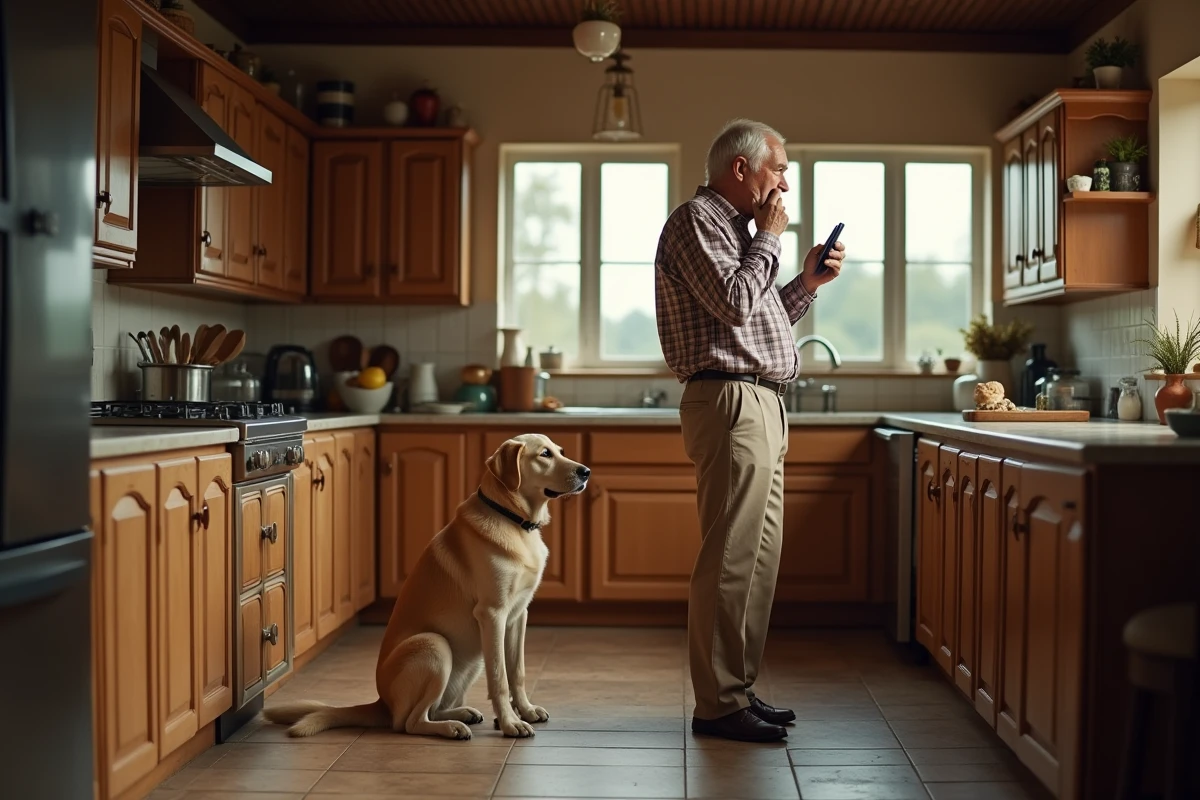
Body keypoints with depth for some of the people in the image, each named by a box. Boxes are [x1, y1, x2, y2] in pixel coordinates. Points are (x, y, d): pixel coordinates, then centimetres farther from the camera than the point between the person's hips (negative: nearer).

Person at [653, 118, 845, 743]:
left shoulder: (733, 225, 24)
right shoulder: (696, 219, -6)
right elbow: (735, 303, -19)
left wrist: (808, 283, 16)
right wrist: (770, 239, -6)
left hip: (762, 408, 10)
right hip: (732, 403, -10)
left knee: (758, 553, 12)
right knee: (732, 557, -9)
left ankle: (739, 687, 21)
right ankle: (719, 705, -2)